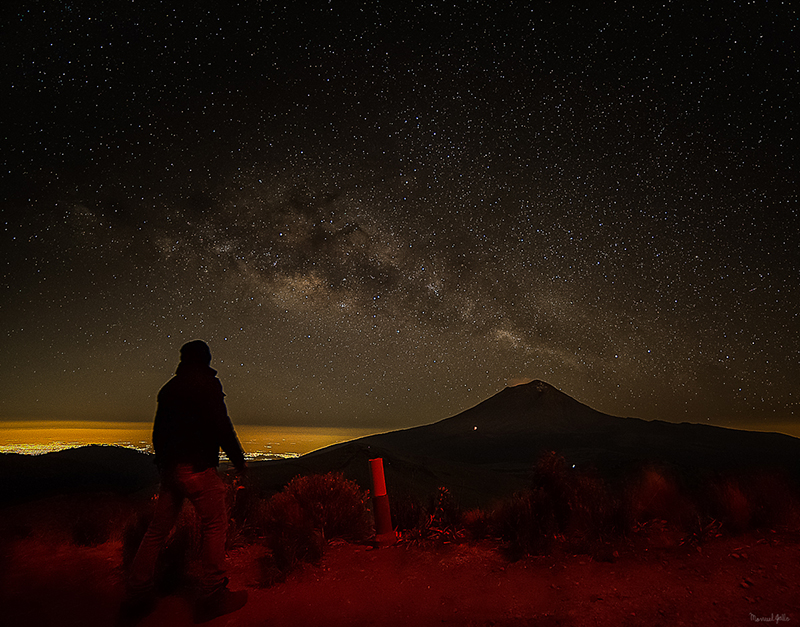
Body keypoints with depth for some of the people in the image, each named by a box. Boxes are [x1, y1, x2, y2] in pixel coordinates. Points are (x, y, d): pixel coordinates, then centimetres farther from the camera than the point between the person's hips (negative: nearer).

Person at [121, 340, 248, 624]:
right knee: (216, 525, 2)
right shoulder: (207, 383, -9)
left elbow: (158, 430, 18)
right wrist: (239, 459, -6)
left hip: (169, 467, 8)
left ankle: (137, 595, 22)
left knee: (159, 528, 15)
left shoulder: (168, 388, 15)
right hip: (197, 466, -8)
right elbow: (220, 425, -16)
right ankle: (212, 596, 6)